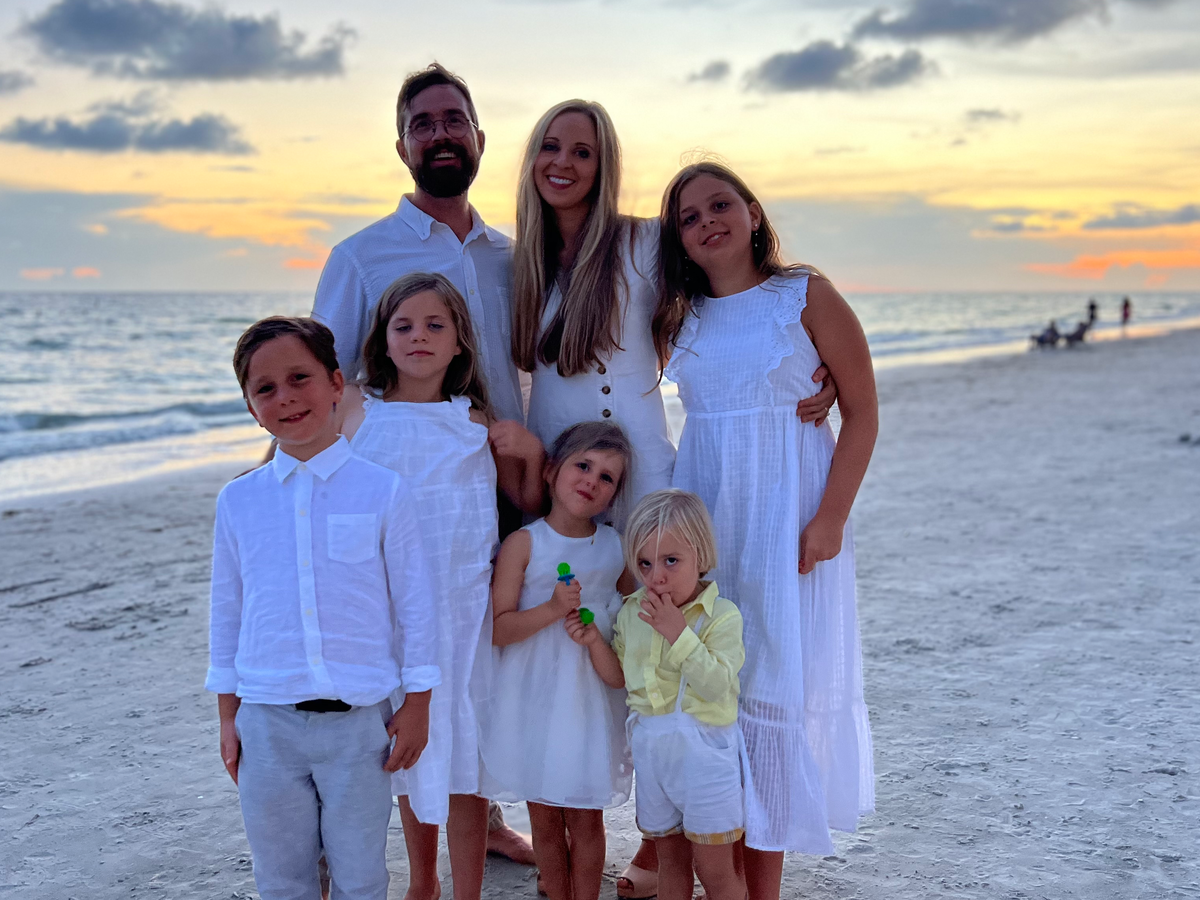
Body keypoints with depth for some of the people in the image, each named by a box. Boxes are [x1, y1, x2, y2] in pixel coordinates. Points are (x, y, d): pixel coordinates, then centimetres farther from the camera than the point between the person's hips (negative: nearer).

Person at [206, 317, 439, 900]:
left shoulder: (381, 491, -5)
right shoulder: (238, 500, 2)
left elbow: (414, 603, 0)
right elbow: (227, 612, 9)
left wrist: (417, 705, 0)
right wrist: (228, 718, 10)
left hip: (359, 720, -2)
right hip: (267, 722, 2)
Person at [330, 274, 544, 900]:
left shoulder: (479, 424, 4)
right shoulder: (354, 410, 3)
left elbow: (531, 507, 11)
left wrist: (531, 451, -3)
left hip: (461, 606, -1)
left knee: (461, 757, 2)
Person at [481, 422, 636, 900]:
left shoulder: (615, 547, 3)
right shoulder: (523, 543, -7)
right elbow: (498, 628, -11)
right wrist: (552, 610, -23)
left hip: (591, 698, 2)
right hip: (534, 698, -2)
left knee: (586, 820, 9)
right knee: (545, 821, 11)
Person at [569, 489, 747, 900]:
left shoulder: (722, 615, -14)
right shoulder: (631, 613, 3)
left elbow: (716, 685, -24)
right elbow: (619, 676, 11)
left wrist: (677, 632, -28)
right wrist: (594, 641, -5)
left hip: (704, 751, -5)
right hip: (651, 751, 5)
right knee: (670, 859, 19)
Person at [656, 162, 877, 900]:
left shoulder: (807, 296, -4)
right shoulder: (680, 317, 8)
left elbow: (862, 411, -6)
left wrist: (830, 517, -14)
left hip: (789, 510, -4)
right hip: (702, 512, 4)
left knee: (777, 680, 1)